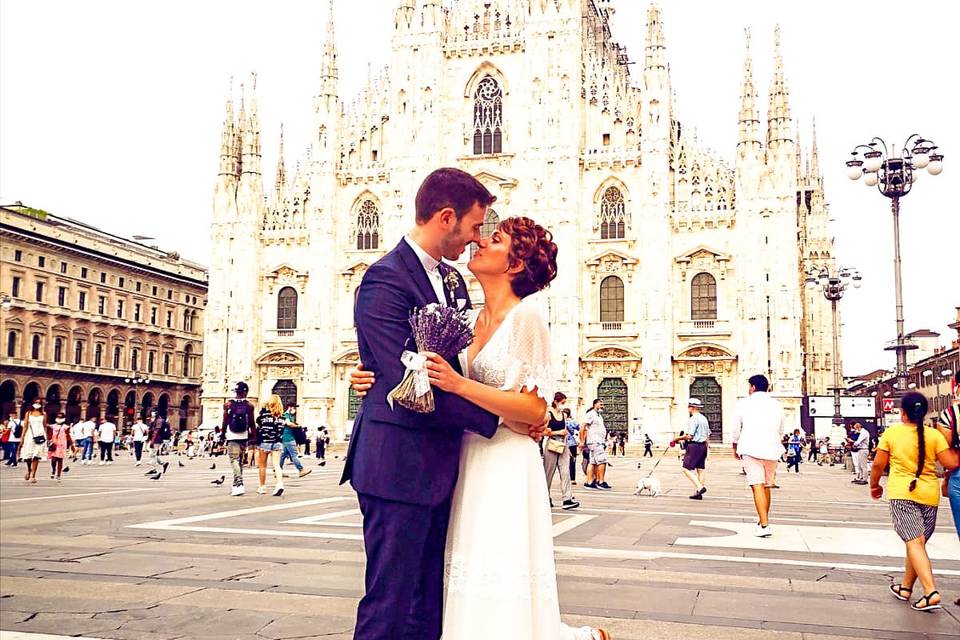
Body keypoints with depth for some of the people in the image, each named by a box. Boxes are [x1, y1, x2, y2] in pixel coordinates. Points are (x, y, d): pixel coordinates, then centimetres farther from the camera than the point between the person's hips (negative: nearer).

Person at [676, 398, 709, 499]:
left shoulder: (693, 419, -14)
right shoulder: (704, 418, 15)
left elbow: (689, 436, -19)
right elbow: (707, 435, 18)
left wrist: (678, 438, -6)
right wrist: (705, 449, 23)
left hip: (694, 446, -9)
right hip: (703, 445, 9)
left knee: (687, 468, -6)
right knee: (701, 469, 8)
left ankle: (700, 487, -16)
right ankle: (697, 493, 10)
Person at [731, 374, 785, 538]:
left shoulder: (744, 403, 3)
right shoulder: (777, 405, 10)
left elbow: (736, 430, 8)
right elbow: (781, 431, 19)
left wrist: (735, 448, 22)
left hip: (751, 450, -3)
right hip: (772, 450, 3)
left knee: (757, 486, -8)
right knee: (766, 487, 16)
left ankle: (764, 526, -18)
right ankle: (763, 520, 28)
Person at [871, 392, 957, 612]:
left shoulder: (892, 432, -2)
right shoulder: (934, 435, -1)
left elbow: (878, 464, 1)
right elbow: (952, 463, -6)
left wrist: (874, 485, 18)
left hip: (901, 494, -3)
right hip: (929, 495, 3)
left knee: (914, 543, -8)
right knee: (917, 543, 16)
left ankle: (931, 593, -22)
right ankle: (905, 588, 28)